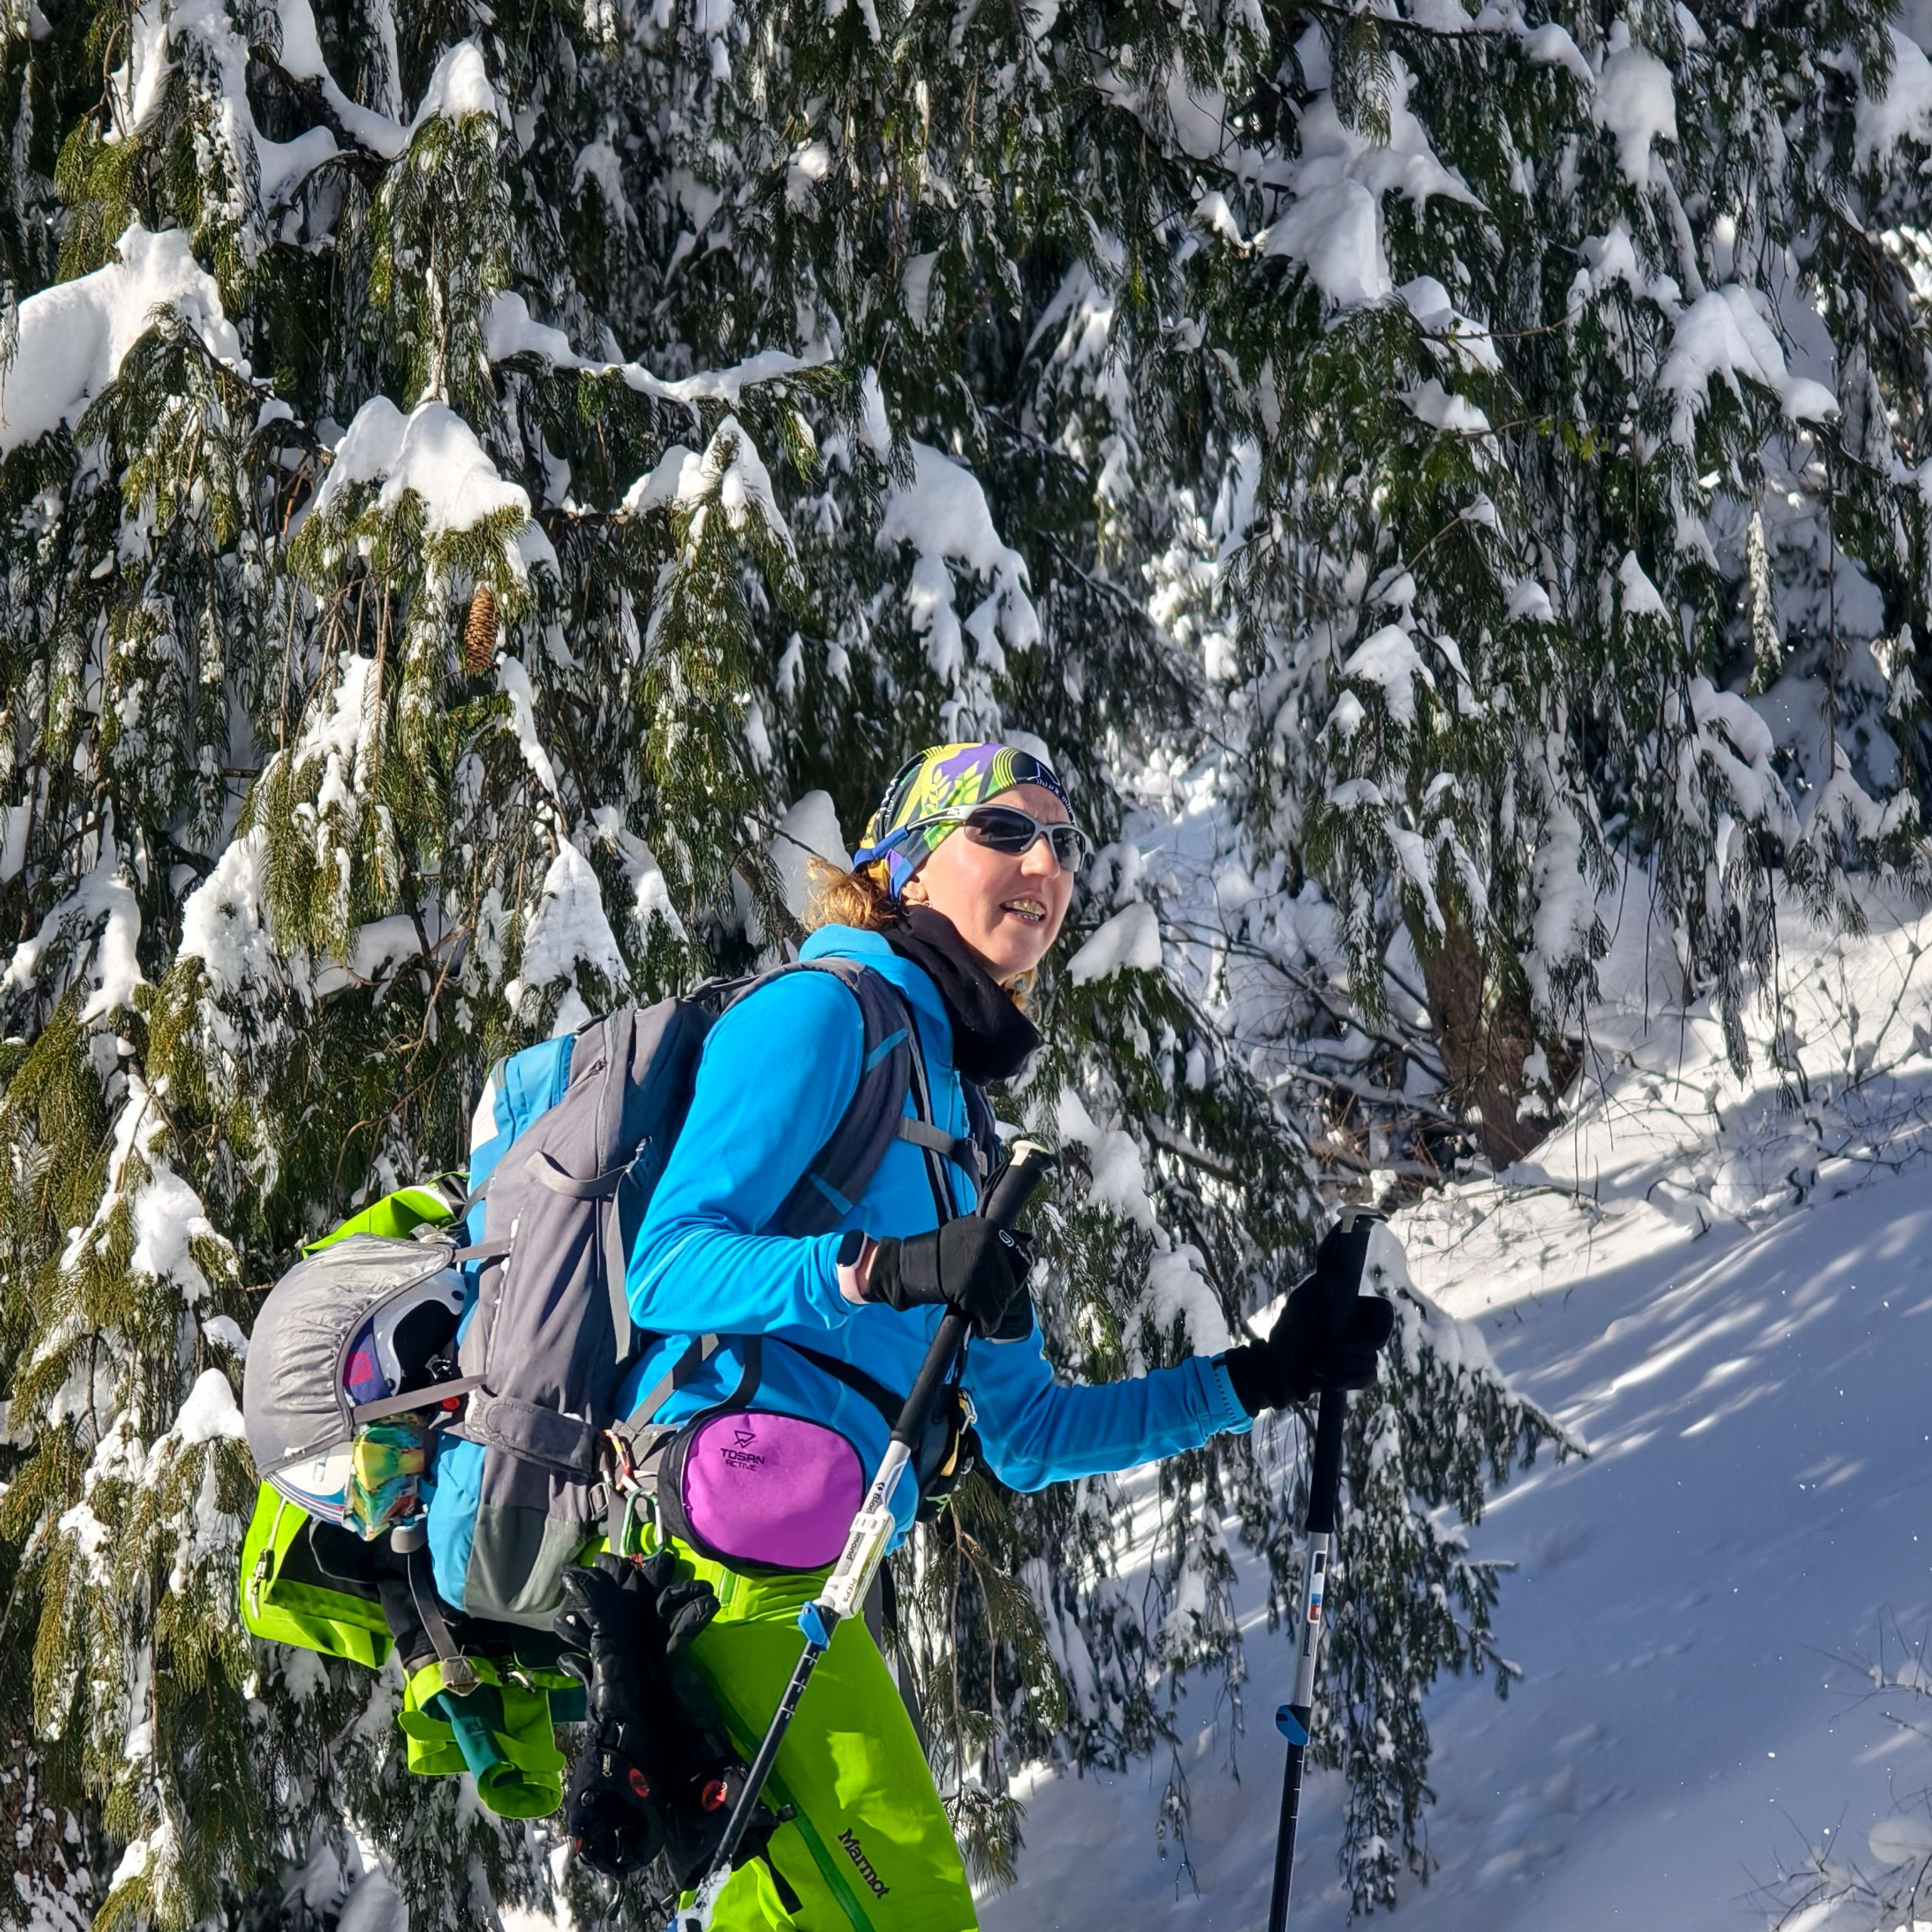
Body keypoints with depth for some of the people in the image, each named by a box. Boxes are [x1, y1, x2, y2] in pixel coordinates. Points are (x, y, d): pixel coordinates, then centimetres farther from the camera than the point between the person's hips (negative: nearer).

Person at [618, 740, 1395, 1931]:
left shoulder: (953, 1105, 26)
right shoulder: (823, 1012, 0)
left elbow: (1021, 1434, 26)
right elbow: (668, 1267, -13)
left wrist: (1260, 1379, 21)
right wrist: (881, 1268, -28)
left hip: (798, 1573, 10)